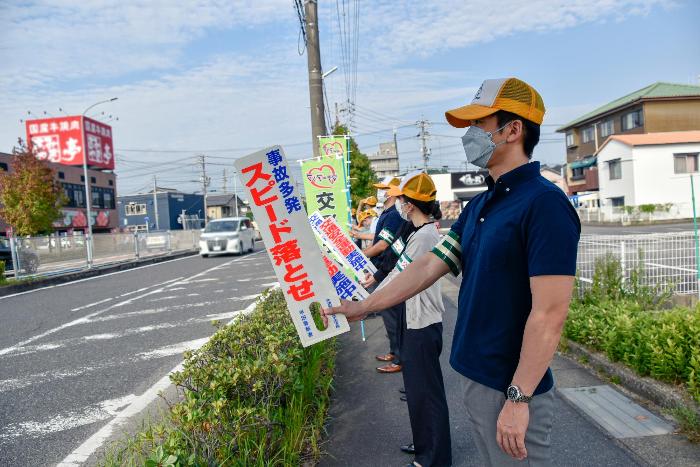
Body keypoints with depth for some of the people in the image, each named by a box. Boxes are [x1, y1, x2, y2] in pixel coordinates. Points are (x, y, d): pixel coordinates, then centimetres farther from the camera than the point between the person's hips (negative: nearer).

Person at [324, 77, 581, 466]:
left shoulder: (544, 203, -19)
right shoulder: (479, 206, 8)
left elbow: (549, 313, -23)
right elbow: (429, 266, 9)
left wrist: (518, 398, -21)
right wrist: (363, 307, 9)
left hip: (512, 387, -8)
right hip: (475, 376, 8)